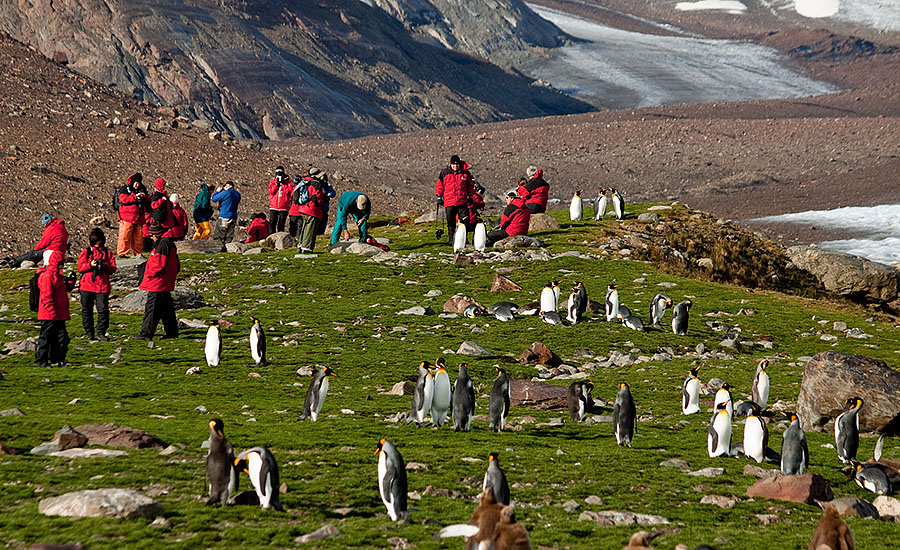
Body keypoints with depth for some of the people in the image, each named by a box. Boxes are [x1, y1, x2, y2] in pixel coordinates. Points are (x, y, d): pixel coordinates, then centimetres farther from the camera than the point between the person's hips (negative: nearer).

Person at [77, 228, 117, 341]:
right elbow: (80, 267, 2)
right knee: (87, 310, 5)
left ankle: (101, 333, -1)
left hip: (102, 285, 0)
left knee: (103, 309, -9)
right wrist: (90, 265, -15)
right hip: (87, 285, 0)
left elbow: (113, 269, 6)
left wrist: (105, 266, -14)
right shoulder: (86, 252, 8)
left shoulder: (108, 253, 11)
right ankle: (89, 333, 15)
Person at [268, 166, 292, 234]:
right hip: (273, 206, 1)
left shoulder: (287, 181, 6)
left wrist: (283, 184, -8)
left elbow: (290, 191, -6)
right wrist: (277, 184, -10)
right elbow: (271, 191, -3)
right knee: (272, 223, -4)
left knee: (281, 224, 1)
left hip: (283, 207, -1)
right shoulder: (273, 181, 10)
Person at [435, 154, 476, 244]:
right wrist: (439, 197, 4)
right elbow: (439, 186, 8)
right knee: (451, 222, 5)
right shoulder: (444, 173, 2)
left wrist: (470, 196, 12)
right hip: (449, 202, 0)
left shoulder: (465, 173, 4)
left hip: (462, 202, 0)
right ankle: (451, 239, 15)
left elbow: (471, 185, 15)